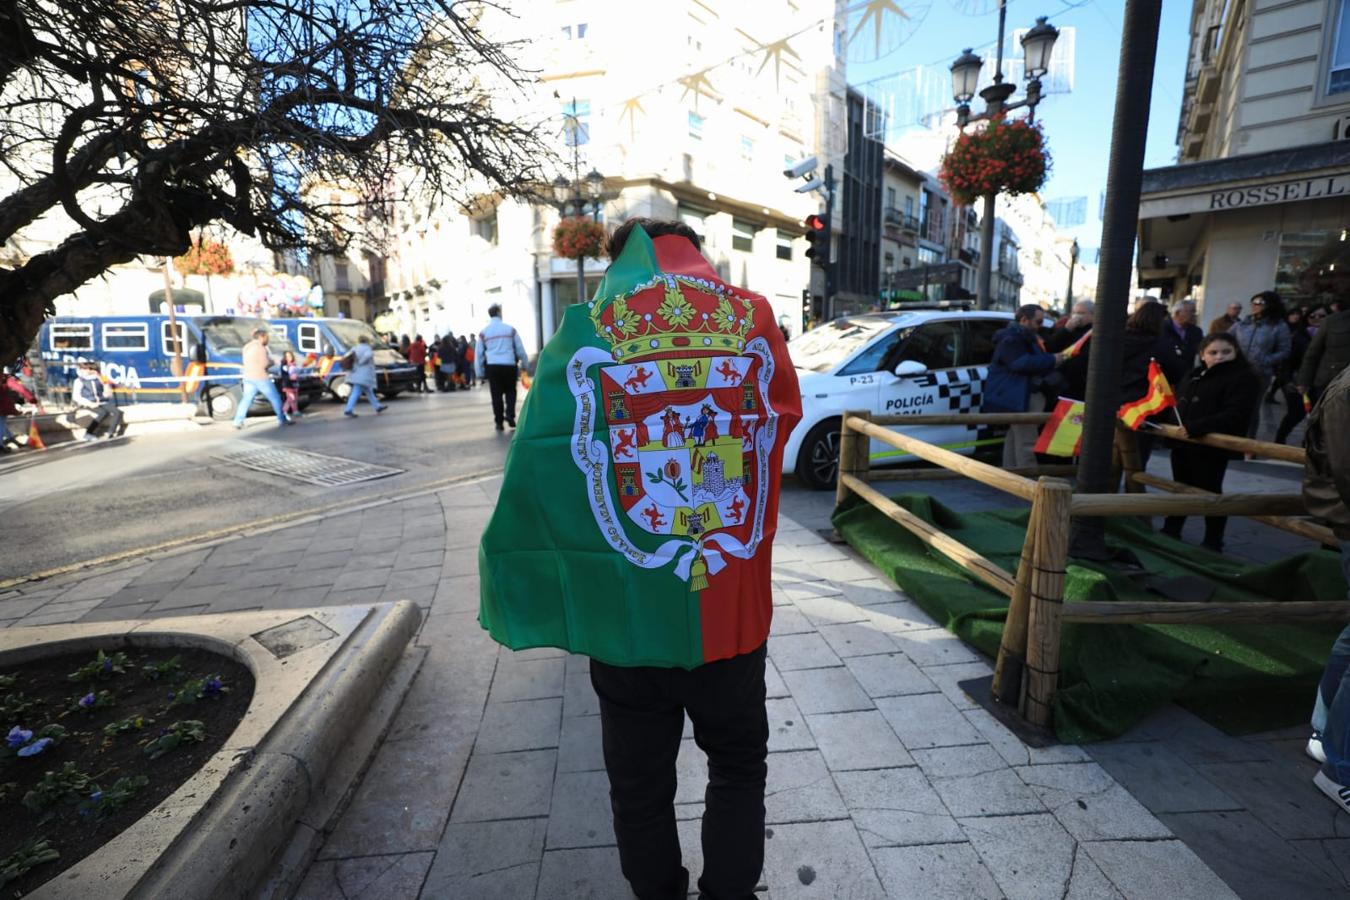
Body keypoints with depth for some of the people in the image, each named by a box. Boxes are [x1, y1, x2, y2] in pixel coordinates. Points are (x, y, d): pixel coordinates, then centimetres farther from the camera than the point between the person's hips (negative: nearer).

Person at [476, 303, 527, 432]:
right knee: (510, 391, 15)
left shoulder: (483, 332, 6)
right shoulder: (510, 329, 2)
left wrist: (480, 372, 15)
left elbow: (479, 354, 8)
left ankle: (499, 421, 8)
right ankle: (510, 415, -2)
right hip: (509, 365, -1)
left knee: (496, 394, 7)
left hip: (492, 366, 1)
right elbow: (520, 349, 5)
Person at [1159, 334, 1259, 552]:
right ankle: (1170, 530, 33)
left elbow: (1234, 414, -22)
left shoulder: (1242, 377, -9)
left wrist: (1196, 428, -31)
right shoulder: (1192, 376, 14)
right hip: (1182, 444, 7)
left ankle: (1213, 541, 17)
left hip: (1212, 447, -7)